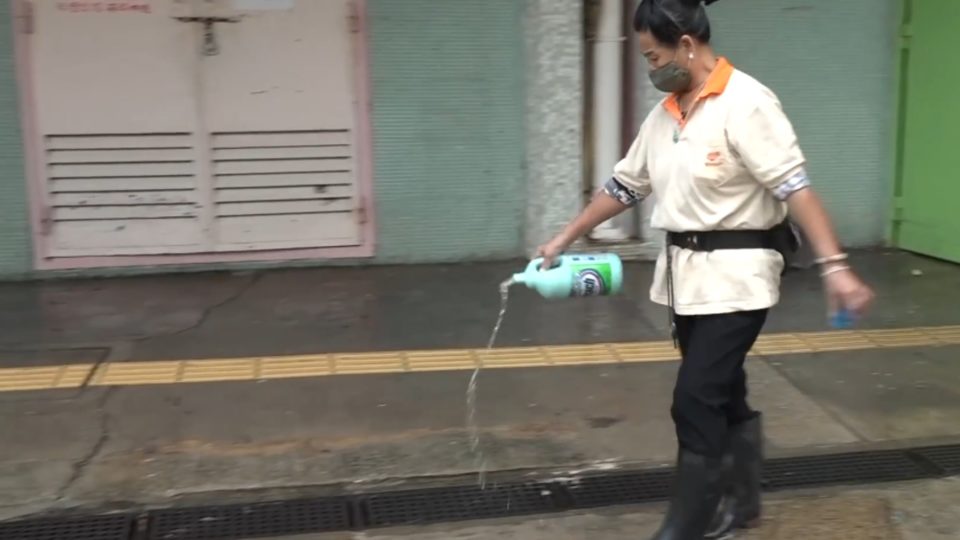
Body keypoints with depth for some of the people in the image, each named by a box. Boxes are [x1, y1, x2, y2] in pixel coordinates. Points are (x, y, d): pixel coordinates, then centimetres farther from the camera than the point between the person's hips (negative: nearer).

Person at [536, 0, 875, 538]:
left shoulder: (745, 103, -14)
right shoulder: (664, 115, 9)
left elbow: (795, 186, -21)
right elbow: (623, 186, 16)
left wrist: (834, 265, -28)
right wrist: (563, 240, 16)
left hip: (735, 276, -7)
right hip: (687, 275, 7)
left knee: (696, 400, -7)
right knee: (723, 396, 17)